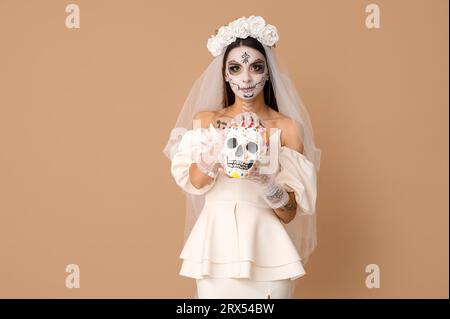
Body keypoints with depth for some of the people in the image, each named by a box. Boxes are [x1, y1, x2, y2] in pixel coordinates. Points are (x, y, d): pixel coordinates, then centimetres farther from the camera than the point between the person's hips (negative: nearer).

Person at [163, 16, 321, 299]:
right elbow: (194, 182, -9)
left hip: (265, 245, -1)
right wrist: (221, 148, -24)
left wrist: (266, 180, -21)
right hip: (216, 243, 1)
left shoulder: (286, 126, -1)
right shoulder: (205, 119, 7)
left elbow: (289, 214, -3)